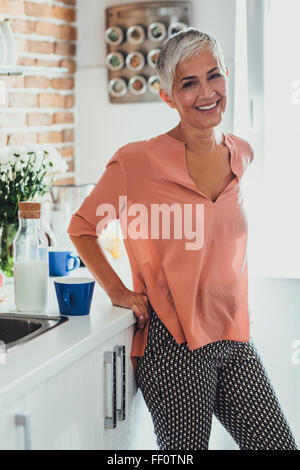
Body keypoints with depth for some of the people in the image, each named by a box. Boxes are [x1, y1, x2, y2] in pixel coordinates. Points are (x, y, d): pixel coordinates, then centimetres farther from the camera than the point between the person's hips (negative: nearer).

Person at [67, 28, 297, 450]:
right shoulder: (138, 161, -10)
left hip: (234, 337, 5)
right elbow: (82, 227, 3)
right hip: (172, 344, -5)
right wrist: (118, 292, -6)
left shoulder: (241, 154, 7)